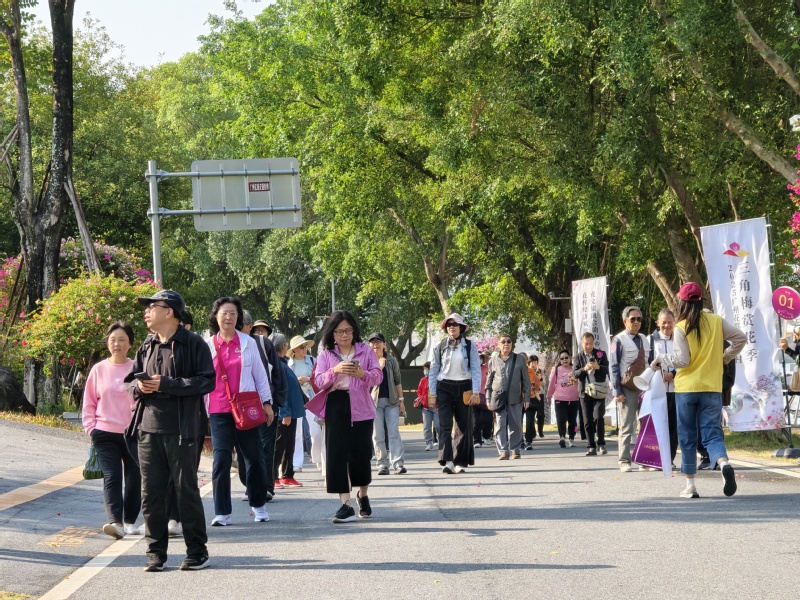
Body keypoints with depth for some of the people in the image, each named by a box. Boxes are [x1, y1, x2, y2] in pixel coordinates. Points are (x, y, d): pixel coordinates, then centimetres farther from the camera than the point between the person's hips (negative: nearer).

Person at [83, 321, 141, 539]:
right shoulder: (99, 370, 4)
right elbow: (89, 403, 10)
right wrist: (91, 428, 1)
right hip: (105, 434, 0)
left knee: (134, 479, 9)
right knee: (112, 478, -11)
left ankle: (130, 521, 23)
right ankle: (116, 522, -22)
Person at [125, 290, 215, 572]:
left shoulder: (193, 344, -5)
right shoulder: (147, 346, 14)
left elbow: (207, 380, -12)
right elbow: (131, 381, 20)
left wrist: (166, 384, -18)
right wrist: (139, 386, -5)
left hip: (181, 430, -6)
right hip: (148, 429, 6)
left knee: (186, 490, 1)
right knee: (151, 493, 5)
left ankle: (197, 552, 10)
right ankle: (156, 552, 14)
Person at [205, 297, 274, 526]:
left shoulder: (247, 343, 6)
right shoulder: (208, 346, 5)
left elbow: (260, 374, 10)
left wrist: (267, 402, 6)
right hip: (219, 411, -1)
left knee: (254, 458, 7)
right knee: (221, 460, -7)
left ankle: (259, 505, 23)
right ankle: (222, 513, -2)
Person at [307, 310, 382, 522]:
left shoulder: (365, 350, 5)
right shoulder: (326, 354, 6)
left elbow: (378, 377, -1)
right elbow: (318, 381, -3)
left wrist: (363, 374, -22)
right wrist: (335, 370, -21)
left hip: (360, 407, 0)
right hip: (336, 407, 0)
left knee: (361, 452, 4)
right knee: (337, 454, -7)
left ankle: (363, 495, 30)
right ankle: (345, 504, -6)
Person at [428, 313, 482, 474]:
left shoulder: (469, 346, 2)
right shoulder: (440, 347, 5)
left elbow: (476, 370, 0)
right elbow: (433, 371, 8)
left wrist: (475, 392, -7)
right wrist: (432, 394, 3)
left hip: (464, 389, 0)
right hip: (444, 388, 0)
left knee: (464, 426, 3)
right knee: (445, 425, -11)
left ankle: (461, 462, 10)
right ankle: (447, 461, -20)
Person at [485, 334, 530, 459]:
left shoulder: (520, 359, 9)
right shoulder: (493, 361, 10)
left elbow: (525, 380, 8)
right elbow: (489, 381, 12)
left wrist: (526, 397, 2)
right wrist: (488, 399, 6)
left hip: (515, 398, 0)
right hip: (498, 397, 0)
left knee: (515, 425, 2)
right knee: (501, 426, -3)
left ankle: (515, 450, 11)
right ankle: (503, 451, -2)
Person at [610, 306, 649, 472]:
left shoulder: (644, 339, 11)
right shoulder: (619, 340, -7)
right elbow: (614, 367, -7)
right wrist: (617, 391, -11)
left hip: (644, 388, 5)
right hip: (627, 389, -5)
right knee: (627, 426, -2)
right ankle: (624, 461, 2)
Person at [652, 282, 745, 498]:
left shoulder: (681, 328, -7)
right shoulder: (716, 321, 2)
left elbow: (681, 360, -11)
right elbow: (740, 338, 5)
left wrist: (661, 359, 4)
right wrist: (725, 358, 17)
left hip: (686, 388, -2)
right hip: (712, 388, 2)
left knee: (687, 437, 9)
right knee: (712, 433, 2)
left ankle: (690, 485, 11)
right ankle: (723, 463, -30)